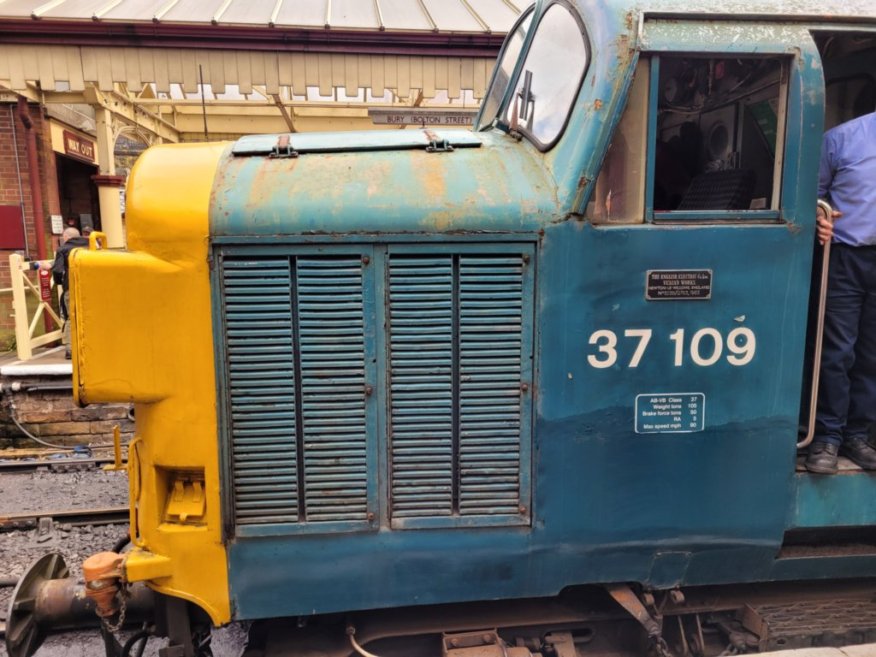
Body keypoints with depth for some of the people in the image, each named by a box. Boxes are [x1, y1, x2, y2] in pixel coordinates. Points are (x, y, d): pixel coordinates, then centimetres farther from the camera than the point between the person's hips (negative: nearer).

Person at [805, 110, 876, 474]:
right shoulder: (842, 137, -1)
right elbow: (813, 191, 3)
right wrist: (817, 219, -16)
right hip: (845, 257, -3)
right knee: (837, 353, -1)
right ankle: (828, 437, 9)